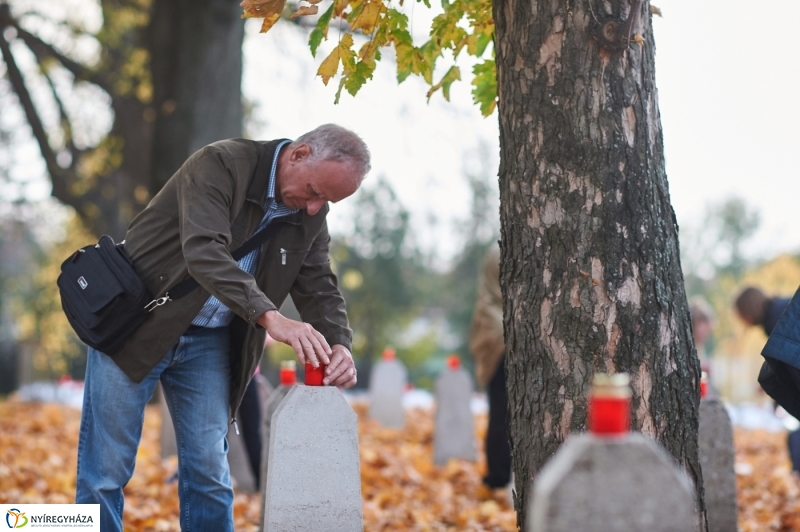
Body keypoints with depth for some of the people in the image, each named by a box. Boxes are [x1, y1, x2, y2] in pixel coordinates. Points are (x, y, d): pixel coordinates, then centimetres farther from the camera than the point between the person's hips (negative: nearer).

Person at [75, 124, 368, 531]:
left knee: (209, 473, 3)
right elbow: (205, 252, -35)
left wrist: (338, 346, -22)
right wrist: (270, 318, -45)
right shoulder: (220, 165, -22)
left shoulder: (311, 215, -1)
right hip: (134, 326, -5)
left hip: (208, 341, 5)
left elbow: (319, 288, 0)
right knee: (106, 470, -2)